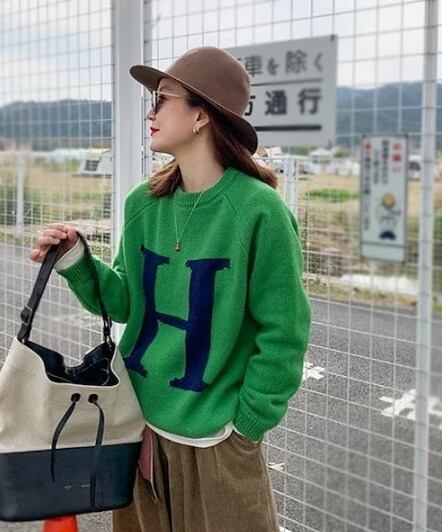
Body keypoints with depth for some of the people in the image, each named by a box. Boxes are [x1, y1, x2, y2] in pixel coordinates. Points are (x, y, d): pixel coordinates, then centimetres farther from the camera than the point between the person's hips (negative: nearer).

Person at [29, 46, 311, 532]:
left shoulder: (258, 211, -18)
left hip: (212, 436, -5)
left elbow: (283, 334, -13)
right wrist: (75, 261, -9)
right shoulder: (144, 203, -1)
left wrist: (247, 425, -9)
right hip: (137, 417, 6)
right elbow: (125, 302, 6)